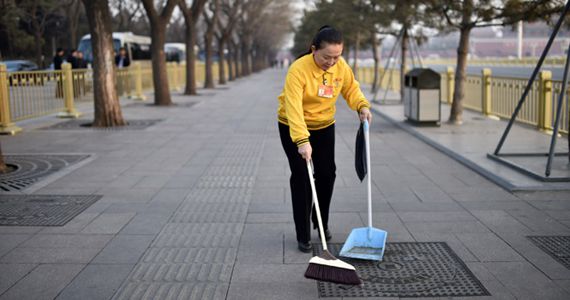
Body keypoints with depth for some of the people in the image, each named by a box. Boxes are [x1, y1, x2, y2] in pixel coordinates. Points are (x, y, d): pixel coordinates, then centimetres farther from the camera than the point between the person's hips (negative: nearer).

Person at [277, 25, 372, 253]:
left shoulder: (341, 66, -13)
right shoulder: (298, 69, -30)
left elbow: (351, 88, 5)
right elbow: (293, 107, -36)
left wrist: (362, 106, -15)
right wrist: (302, 140, -44)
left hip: (324, 126, 5)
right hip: (293, 128, -5)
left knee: (327, 174, 6)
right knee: (301, 177, -6)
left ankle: (321, 222, 30)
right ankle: (303, 236, 3)